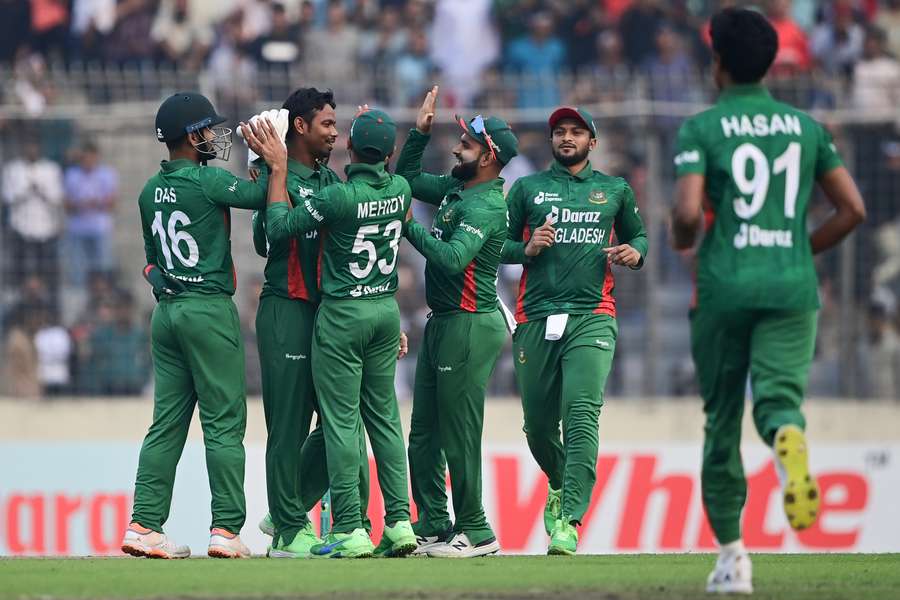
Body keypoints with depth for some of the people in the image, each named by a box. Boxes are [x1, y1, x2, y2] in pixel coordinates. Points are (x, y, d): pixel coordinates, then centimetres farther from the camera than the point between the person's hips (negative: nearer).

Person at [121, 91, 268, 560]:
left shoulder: (150, 191, 12)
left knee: (167, 423, 7)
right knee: (224, 422, -4)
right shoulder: (208, 181, -12)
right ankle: (226, 528, -7)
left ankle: (144, 525, 2)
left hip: (166, 311, 7)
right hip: (210, 309, -7)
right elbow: (264, 197, -10)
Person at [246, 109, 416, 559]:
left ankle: (350, 530, -6)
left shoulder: (341, 196, -20)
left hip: (343, 313, -6)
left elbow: (278, 228, -12)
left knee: (341, 420, -3)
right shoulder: (399, 189, -2)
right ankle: (399, 520, 7)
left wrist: (278, 168, -5)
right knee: (384, 416, 11)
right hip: (387, 310, 6)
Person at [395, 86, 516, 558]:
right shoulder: (456, 188, 12)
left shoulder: (486, 206, -17)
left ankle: (475, 532, 0)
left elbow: (452, 259, -29)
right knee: (423, 433, 12)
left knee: (457, 434, -6)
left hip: (470, 325, -10)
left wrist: (410, 228, -18)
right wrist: (420, 131, 14)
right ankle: (433, 527, 18)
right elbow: (407, 177, 26)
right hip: (441, 323, 10)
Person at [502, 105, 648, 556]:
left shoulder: (615, 190, 15)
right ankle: (560, 486, 38)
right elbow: (499, 245, 13)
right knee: (538, 423, 6)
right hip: (535, 320, 2)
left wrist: (635, 253, 3)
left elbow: (638, 235, 25)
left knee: (582, 416, -17)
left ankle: (569, 521, -22)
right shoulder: (527, 189, 13)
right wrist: (527, 249, -8)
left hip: (592, 319, -2)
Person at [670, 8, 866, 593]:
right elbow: (853, 209, 7)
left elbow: (689, 214, -13)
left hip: (725, 287, -1)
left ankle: (732, 555, 10)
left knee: (722, 420, 10)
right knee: (779, 394, -7)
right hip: (793, 287, 1)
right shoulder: (806, 127, 10)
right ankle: (789, 438, -46)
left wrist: (681, 240, 10)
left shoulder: (701, 128, 0)